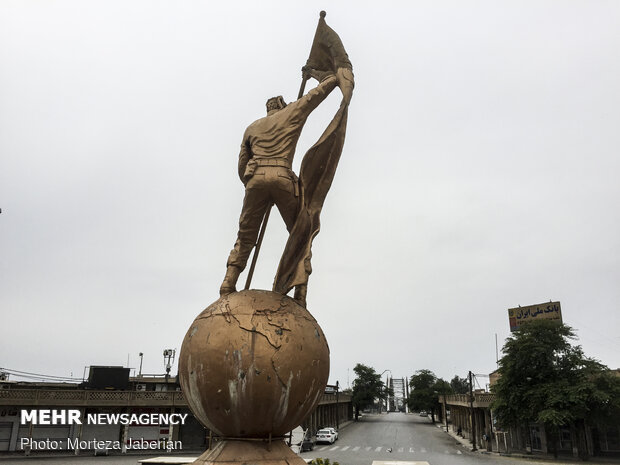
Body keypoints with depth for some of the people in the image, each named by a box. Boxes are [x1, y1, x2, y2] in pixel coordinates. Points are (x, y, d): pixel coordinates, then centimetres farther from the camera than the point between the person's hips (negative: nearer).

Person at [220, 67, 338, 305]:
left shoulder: (252, 127, 28)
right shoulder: (293, 111, 20)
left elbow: (242, 168, 25)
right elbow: (331, 82, 26)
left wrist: (253, 187, 36)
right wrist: (314, 73, 45)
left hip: (255, 178, 3)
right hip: (283, 178, -2)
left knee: (245, 238, 13)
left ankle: (227, 288, 0)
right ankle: (300, 295, -2)